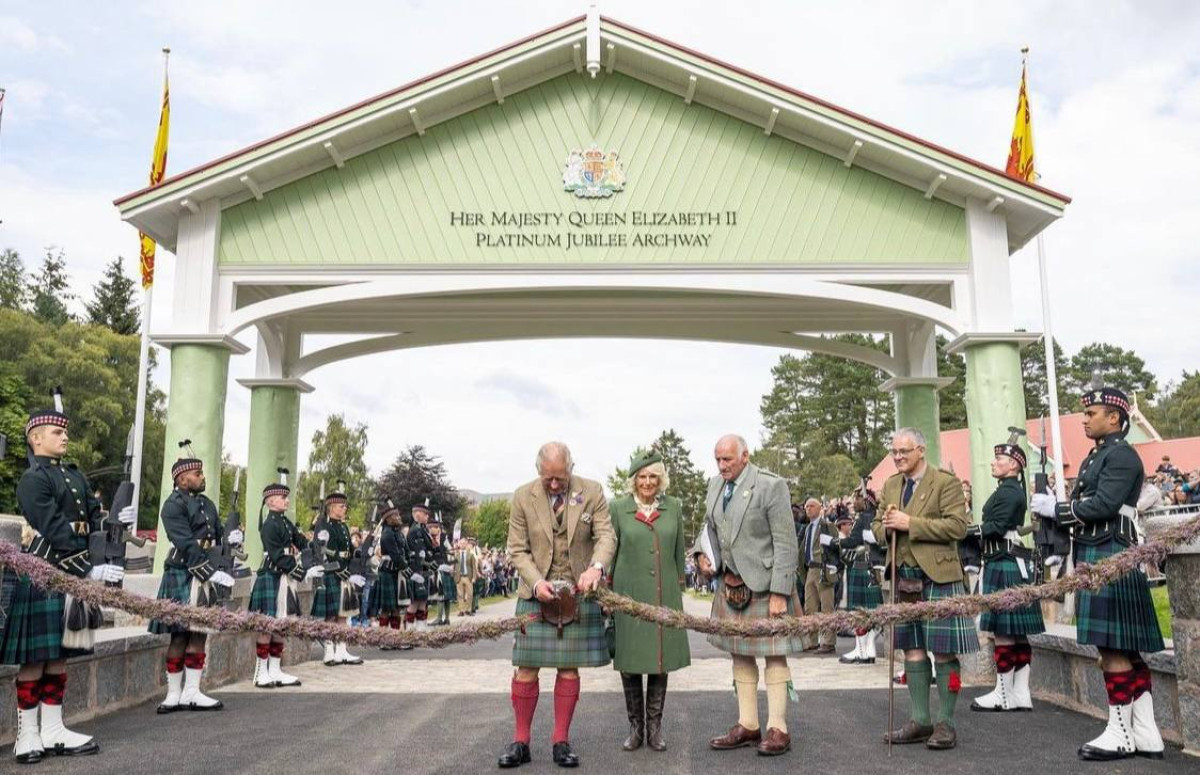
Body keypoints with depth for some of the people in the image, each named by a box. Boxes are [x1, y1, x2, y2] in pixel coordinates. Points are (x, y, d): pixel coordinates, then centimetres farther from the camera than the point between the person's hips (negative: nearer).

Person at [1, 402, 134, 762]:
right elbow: (56, 532, -18)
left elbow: (92, 518, 12)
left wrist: (116, 520, -10)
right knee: (35, 657, -1)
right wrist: (90, 570, -22)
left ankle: (53, 732, 19)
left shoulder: (75, 475, 16)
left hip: (71, 576, 8)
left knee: (59, 655, 11)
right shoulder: (33, 479, -10)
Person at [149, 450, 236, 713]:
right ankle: (174, 694, 9)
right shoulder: (174, 505, -10)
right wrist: (212, 572, -22)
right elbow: (187, 545, -18)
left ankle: (191, 692, 14)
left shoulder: (206, 502, 17)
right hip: (183, 576, -8)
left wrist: (230, 538, -7)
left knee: (199, 634, 8)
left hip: (205, 579, 8)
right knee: (180, 636, -1)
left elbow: (217, 536, 17)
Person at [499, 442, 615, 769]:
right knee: (526, 668, 0)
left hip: (579, 593, 0)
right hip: (537, 594, 0)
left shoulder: (592, 492, -2)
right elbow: (518, 550, 0)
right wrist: (537, 582, -16)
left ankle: (561, 741, 17)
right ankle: (520, 741, 13)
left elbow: (606, 535, -5)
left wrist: (597, 567, -26)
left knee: (569, 668, 6)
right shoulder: (523, 496, -2)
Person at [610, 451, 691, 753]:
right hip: (629, 595, -2)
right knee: (629, 662, 3)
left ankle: (655, 727, 17)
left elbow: (679, 553, 13)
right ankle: (635, 727, 17)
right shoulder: (617, 508, 0)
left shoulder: (674, 507, 7)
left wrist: (680, 590, 13)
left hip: (664, 595, 2)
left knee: (661, 661, 5)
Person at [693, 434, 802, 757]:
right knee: (740, 654, 13)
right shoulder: (715, 484, 7)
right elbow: (709, 525, 22)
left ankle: (777, 730, 10)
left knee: (773, 655, 1)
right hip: (730, 583, 7)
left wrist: (779, 593, -18)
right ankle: (747, 726, 23)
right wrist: (702, 553, 2)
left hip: (763, 584, -7)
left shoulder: (771, 486, -14)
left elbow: (786, 544, -15)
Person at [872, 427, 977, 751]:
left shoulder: (946, 482, -6)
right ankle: (920, 721, 20)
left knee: (943, 651, -1)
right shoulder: (890, 485, 14)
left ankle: (946, 724, 9)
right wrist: (886, 526, -5)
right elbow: (877, 526, 19)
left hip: (937, 577, -6)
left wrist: (910, 523, -18)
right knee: (912, 649, 11)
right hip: (904, 578, 6)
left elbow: (957, 526, -14)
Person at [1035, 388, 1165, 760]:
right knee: (1126, 648, 11)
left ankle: (1120, 734, 3)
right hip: (1093, 557, 10)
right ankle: (1145, 733, 16)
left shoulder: (1122, 455, -10)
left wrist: (1055, 509, -11)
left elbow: (1102, 505, -20)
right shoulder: (1095, 456, 19)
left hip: (1110, 560, -10)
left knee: (1113, 648, -5)